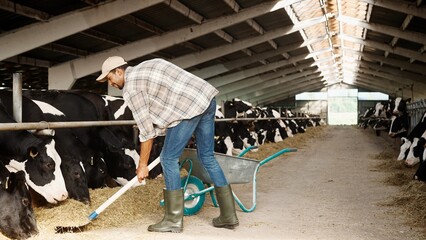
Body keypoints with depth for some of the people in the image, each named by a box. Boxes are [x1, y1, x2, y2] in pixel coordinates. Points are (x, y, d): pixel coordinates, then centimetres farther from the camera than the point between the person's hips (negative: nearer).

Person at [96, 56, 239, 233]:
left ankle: (174, 220, 7)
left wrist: (142, 165, 6)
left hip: (190, 108, -9)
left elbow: (146, 130, -2)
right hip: (207, 98, 9)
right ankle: (228, 215, 18)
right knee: (207, 157, 15)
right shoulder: (148, 67, 24)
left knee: (169, 159, 1)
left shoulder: (131, 87, -2)